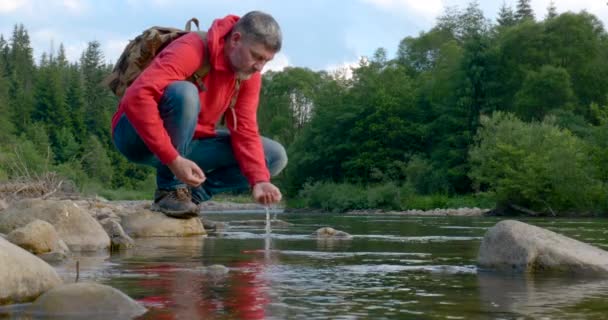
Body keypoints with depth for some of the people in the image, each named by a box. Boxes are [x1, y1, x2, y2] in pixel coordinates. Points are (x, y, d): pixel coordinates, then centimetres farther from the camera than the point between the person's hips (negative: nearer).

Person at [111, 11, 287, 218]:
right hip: (138, 136, -6)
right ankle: (169, 188, -23)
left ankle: (191, 192, -8)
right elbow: (137, 98, -38)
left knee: (275, 156, -7)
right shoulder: (193, 50, -26)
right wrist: (173, 159, -41)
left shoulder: (250, 73, -4)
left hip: (184, 144, 7)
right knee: (184, 92, -37)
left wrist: (259, 180, -25)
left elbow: (244, 130, -8)